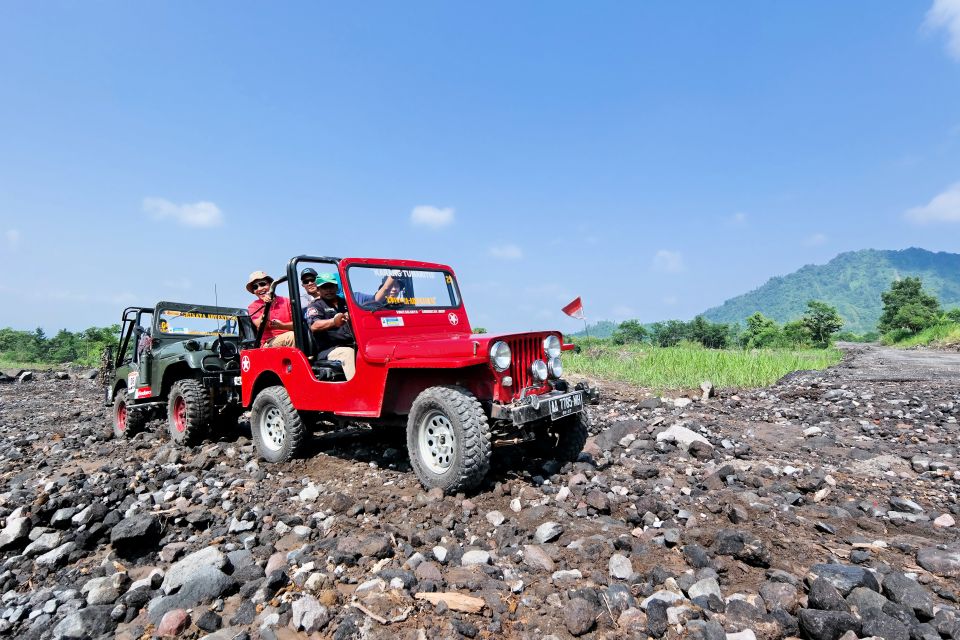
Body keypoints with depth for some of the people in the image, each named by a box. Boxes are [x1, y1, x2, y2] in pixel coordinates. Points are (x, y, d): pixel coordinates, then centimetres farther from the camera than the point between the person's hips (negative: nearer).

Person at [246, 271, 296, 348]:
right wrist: (266, 306, -15)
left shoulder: (286, 301, 13)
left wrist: (282, 326, -13)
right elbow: (261, 326, -6)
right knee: (292, 336, -32)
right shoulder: (253, 306, 11)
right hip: (268, 344, -2)